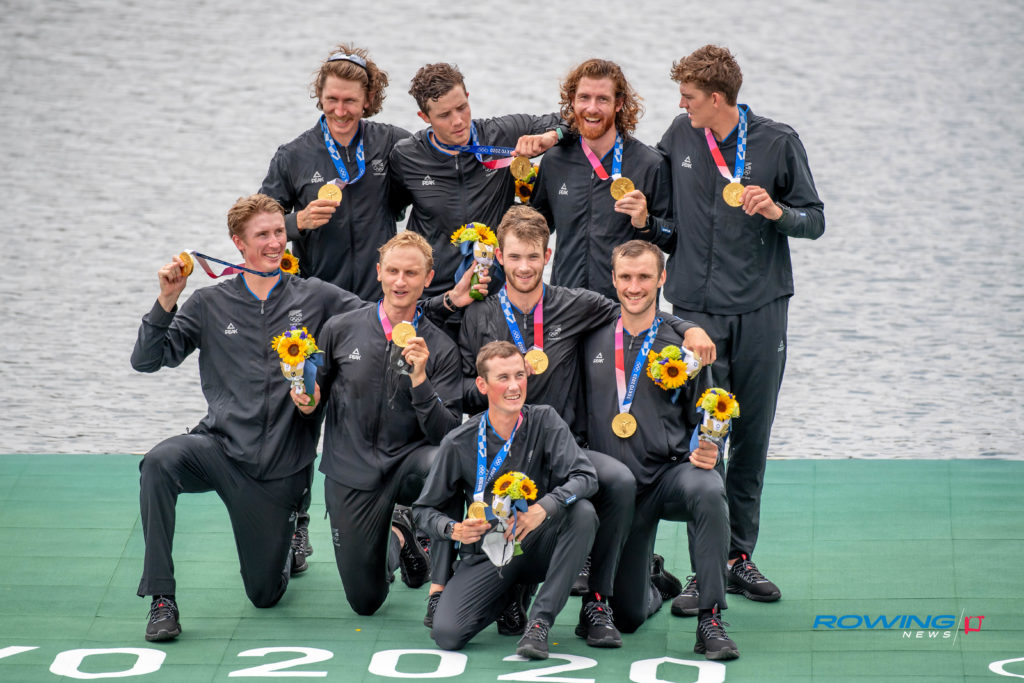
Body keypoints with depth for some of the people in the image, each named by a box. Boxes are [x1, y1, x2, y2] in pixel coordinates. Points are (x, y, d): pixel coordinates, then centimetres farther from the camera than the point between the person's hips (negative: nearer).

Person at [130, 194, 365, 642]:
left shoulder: (314, 298, 4)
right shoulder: (211, 304, 5)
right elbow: (146, 360, 0)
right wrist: (166, 301, -14)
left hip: (282, 467, 0)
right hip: (220, 448, 0)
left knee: (266, 595, 6)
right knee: (160, 463, -35)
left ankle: (291, 535, 43)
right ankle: (161, 598, -28)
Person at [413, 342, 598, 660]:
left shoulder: (544, 422, -5)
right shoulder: (460, 443, -6)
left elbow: (585, 477, -17)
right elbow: (425, 509, 2)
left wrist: (543, 508, -36)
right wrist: (453, 529, -21)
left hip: (537, 547, 0)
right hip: (486, 556, 0)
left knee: (582, 512, -30)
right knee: (446, 634, -23)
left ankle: (540, 620, -23)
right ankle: (511, 596, 13)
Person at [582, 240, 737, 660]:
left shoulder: (683, 344, -1)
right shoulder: (593, 340, 3)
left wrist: (705, 453, -16)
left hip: (671, 473, -2)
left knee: (708, 491, -39)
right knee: (628, 617, 2)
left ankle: (709, 620, -31)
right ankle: (650, 592, 42)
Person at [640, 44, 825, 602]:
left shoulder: (777, 143, -1)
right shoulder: (679, 136, 7)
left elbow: (815, 221, 3)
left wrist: (777, 211, -16)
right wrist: (650, 225, 1)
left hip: (761, 309, -1)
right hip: (696, 308, 1)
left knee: (752, 437, 5)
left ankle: (740, 557, 15)